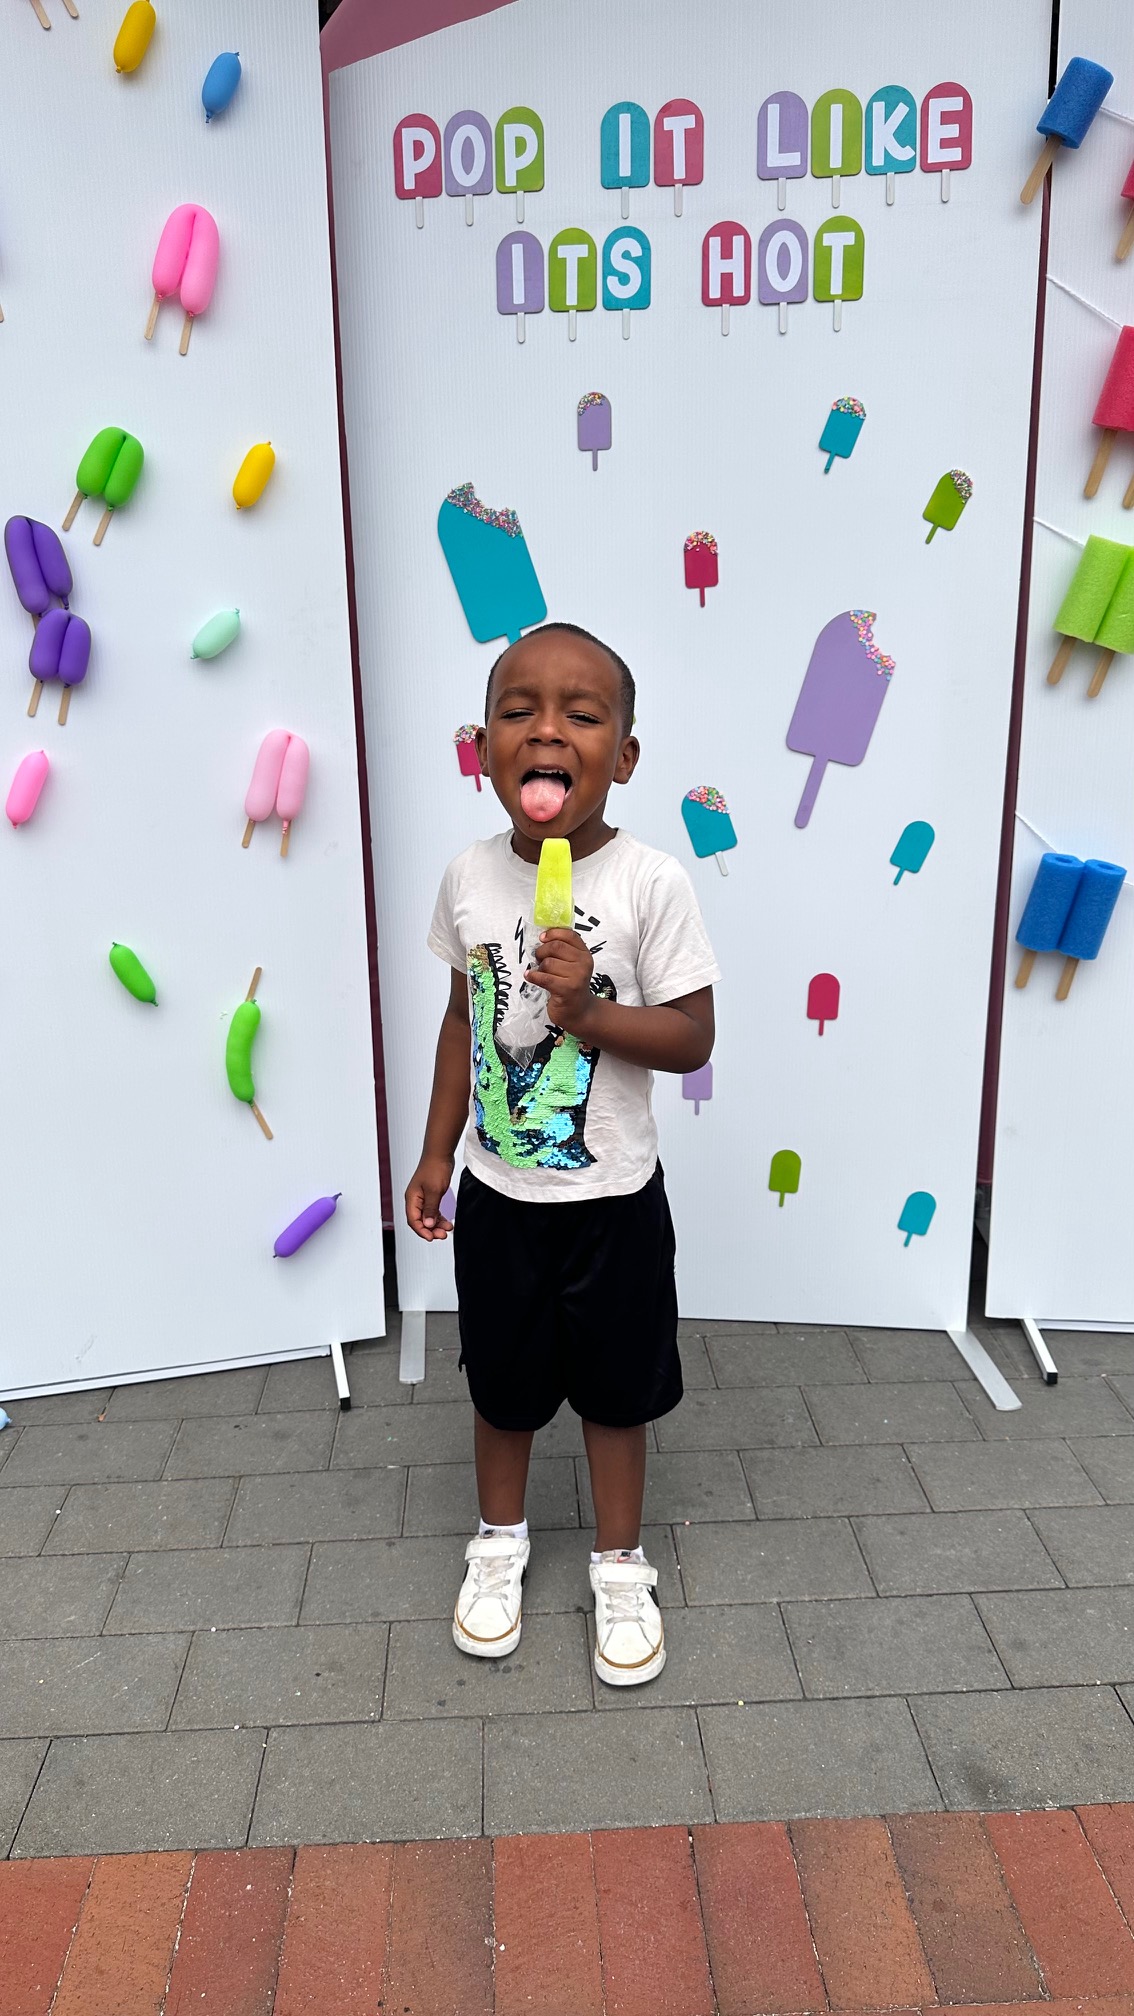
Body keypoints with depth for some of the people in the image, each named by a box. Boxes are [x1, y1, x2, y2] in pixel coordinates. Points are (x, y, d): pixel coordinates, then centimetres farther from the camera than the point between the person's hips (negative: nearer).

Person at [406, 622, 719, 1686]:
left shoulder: (650, 883, -18)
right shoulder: (469, 877, -7)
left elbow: (694, 1038, -14)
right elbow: (464, 1018, 5)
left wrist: (589, 1010, -30)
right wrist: (436, 1154, 8)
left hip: (611, 1198, -3)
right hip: (496, 1191, 3)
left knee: (614, 1386, 16)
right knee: (501, 1380, 21)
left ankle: (619, 1564, 40)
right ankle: (500, 1539, 47)